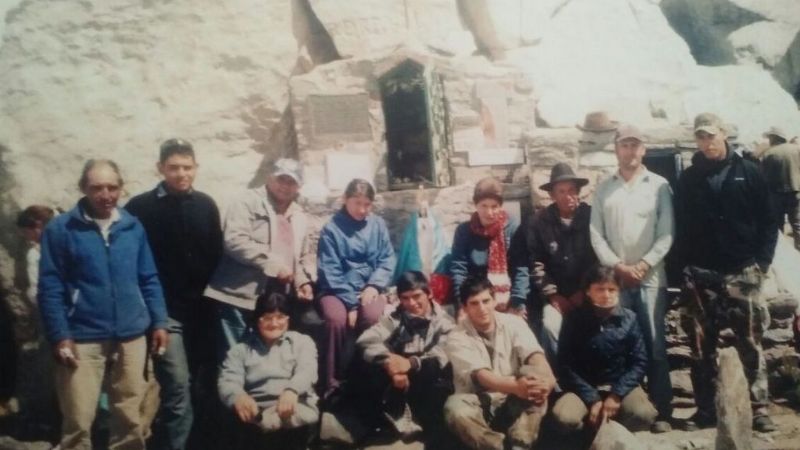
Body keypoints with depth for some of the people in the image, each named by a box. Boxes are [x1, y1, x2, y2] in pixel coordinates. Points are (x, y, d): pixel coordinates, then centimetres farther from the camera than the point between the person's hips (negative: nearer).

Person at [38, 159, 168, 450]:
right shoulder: (61, 229, -4)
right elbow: (50, 287, -5)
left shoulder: (133, 227, 6)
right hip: (82, 339, -3)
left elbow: (149, 279, 10)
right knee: (78, 421, 1)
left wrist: (159, 322, 4)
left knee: (130, 417, 12)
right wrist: (60, 336, -11)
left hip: (131, 337, 3)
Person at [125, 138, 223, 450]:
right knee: (178, 389, -10)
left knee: (194, 384, 12)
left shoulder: (206, 205, 8)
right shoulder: (140, 208, -4)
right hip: (164, 312, -4)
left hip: (200, 311, 5)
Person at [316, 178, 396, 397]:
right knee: (336, 319, -33)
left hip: (369, 288, 2)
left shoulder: (378, 225, 6)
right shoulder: (331, 229, -3)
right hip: (338, 291, -1)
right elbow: (330, 272, -7)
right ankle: (332, 384, -20)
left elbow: (387, 260, 5)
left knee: (371, 315, -32)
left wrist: (374, 286, -13)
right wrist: (351, 303, -15)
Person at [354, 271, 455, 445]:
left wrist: (411, 363, -34)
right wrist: (389, 362, -28)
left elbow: (444, 354, -16)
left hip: (426, 387, -1)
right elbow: (366, 341, -8)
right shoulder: (395, 319, 11)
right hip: (393, 386, 1)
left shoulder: (443, 321, 5)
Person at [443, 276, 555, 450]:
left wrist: (547, 378, -44)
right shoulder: (457, 338, -12)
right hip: (479, 405, -2)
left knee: (534, 374, -28)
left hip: (513, 403, 2)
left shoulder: (513, 323, -3)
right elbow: (481, 376, -26)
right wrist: (516, 386, -46)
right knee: (455, 408, -35)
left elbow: (534, 355, -19)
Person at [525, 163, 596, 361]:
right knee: (549, 326, -24)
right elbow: (536, 264, -1)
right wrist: (552, 295, -7)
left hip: (587, 292, 0)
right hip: (557, 294, 1)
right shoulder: (541, 222, -1)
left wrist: (585, 292, -7)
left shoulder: (591, 216, -3)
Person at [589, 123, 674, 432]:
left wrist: (644, 265, -10)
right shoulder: (604, 189, 10)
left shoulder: (659, 186, 5)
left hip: (651, 278, -1)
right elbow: (596, 234, 4)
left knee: (654, 344, 0)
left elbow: (666, 233, -1)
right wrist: (618, 266, -7)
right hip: (615, 278, 2)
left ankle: (661, 410, 6)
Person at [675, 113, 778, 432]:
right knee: (702, 349, 5)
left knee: (751, 346, 1)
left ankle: (759, 409, 8)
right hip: (701, 276, 2)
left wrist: (762, 261, -6)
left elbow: (768, 221, 2)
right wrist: (685, 267, -1)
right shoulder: (688, 179, 8)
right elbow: (681, 227, 7)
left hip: (743, 274, -2)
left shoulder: (749, 172, 4)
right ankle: (706, 410, 13)